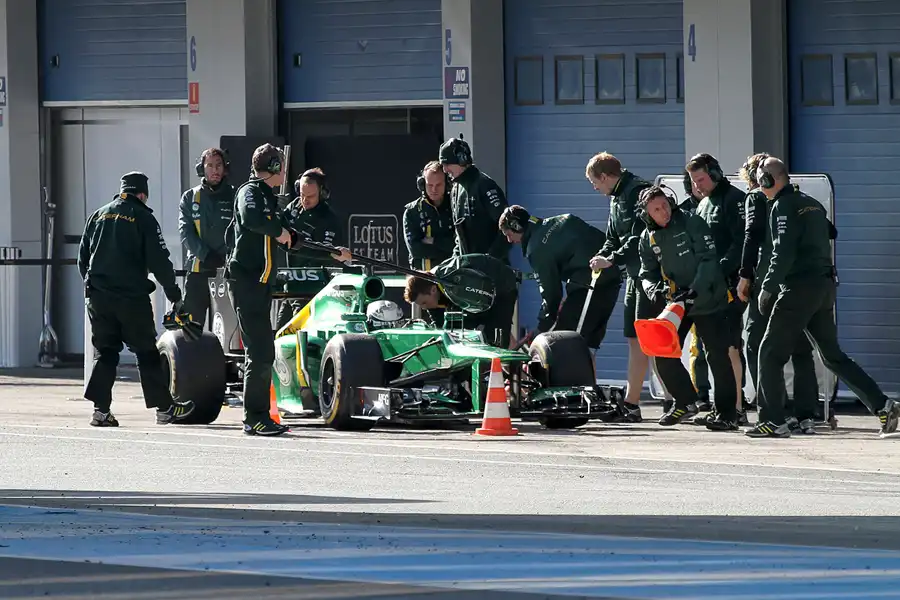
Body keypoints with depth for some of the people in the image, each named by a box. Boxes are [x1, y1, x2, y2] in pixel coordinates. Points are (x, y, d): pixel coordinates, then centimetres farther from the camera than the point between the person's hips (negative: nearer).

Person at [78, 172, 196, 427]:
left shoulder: (98, 216, 12)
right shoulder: (143, 218, -2)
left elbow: (83, 258, 15)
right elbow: (159, 262, -6)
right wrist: (175, 297, -1)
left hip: (98, 297, 4)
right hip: (132, 296, -4)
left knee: (105, 353, 9)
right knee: (146, 352, 3)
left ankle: (101, 410, -1)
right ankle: (164, 408, 5)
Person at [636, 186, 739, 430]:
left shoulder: (692, 223, -12)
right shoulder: (648, 238, 4)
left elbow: (709, 260, -17)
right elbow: (648, 273, 6)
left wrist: (694, 290, -27)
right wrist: (654, 289, -18)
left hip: (708, 299, -5)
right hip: (676, 304, 5)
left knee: (717, 356, -6)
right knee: (663, 354, -1)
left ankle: (727, 413, 1)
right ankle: (685, 402, 18)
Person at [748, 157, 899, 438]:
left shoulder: (783, 206, -10)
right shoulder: (812, 204, 17)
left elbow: (783, 254, -19)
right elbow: (831, 234, 26)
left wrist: (767, 289, -16)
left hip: (799, 288, -8)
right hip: (825, 286, 8)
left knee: (770, 354, -1)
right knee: (833, 355, 15)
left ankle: (773, 422, -6)